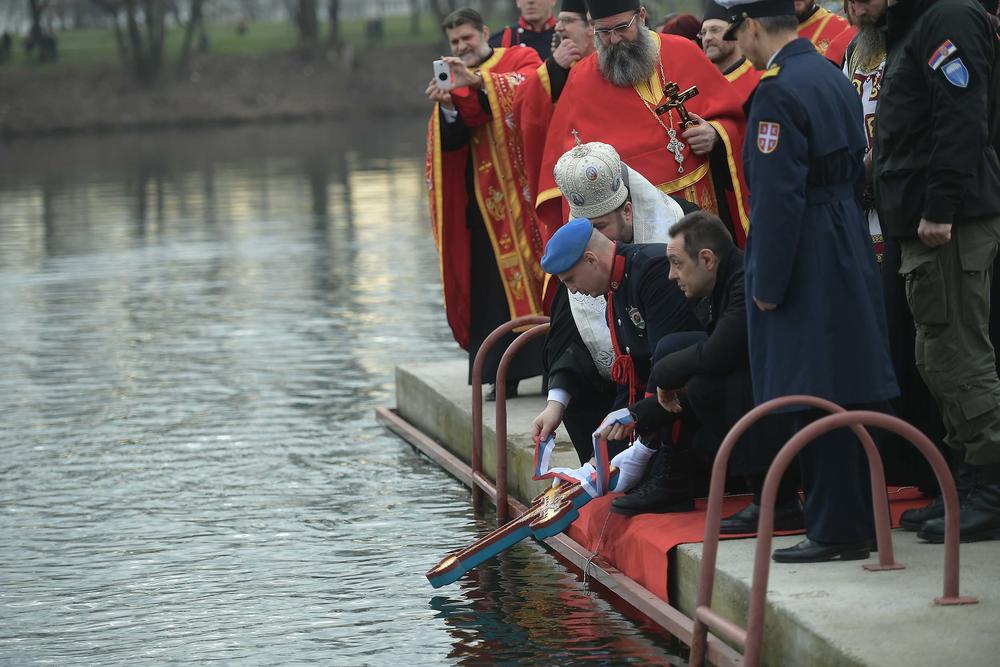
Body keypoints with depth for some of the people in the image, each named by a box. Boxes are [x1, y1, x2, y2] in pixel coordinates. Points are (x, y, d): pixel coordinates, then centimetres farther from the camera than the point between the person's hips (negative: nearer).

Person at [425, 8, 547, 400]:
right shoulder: (453, 81, 17)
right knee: (490, 286, -1)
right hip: (482, 200, 4)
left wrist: (477, 81, -29)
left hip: (521, 191, -4)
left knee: (535, 273, -7)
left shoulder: (520, 60, 5)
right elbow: (450, 141, 4)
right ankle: (503, 373, 1)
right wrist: (445, 106, -16)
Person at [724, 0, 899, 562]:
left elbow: (778, 198, -19)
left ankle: (837, 529, -1)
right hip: (850, 257, 9)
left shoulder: (778, 93, -17)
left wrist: (767, 284, -14)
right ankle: (860, 520, 21)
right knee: (849, 394, 14)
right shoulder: (834, 79, 12)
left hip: (807, 266, -9)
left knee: (818, 400, -4)